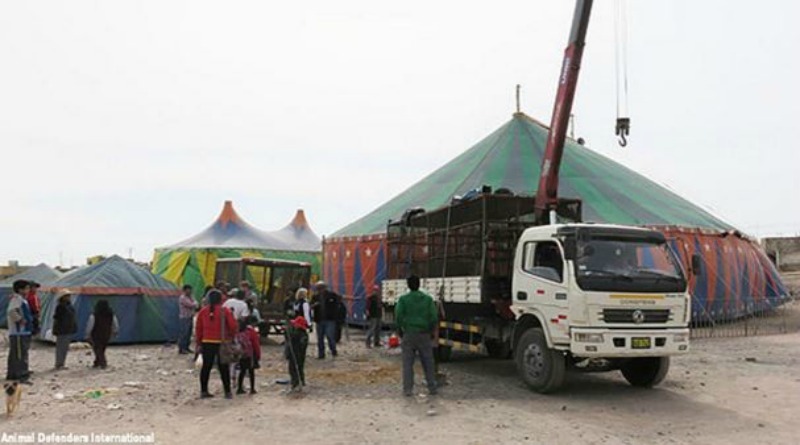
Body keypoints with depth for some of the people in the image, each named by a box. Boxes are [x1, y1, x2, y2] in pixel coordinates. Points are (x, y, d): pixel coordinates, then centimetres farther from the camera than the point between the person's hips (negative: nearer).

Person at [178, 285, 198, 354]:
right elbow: (192, 305, -18)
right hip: (184, 318, -9)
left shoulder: (189, 297, 16)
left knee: (188, 333, 11)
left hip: (190, 318, 9)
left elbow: (195, 305, 13)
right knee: (184, 333, -9)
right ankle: (181, 349, -7)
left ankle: (186, 347, 18)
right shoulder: (183, 298, -14)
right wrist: (195, 303, 1)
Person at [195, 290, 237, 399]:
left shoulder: (203, 311, 4)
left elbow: (198, 328, 6)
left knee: (206, 367, 11)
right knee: (224, 368, 4)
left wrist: (198, 343, 13)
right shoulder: (224, 311, -7)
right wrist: (231, 335, 8)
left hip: (206, 342, 3)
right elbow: (233, 326, -11)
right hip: (221, 343, -3)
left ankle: (204, 391, 14)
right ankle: (227, 392, 6)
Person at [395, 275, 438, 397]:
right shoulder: (428, 299, 2)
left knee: (408, 363, 3)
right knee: (428, 362, 9)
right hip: (424, 335, 1)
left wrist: (400, 331, 5)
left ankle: (408, 390, 0)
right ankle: (432, 388, 10)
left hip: (409, 335, -1)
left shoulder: (403, 299, -3)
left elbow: (398, 317, -9)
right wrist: (431, 332, 9)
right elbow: (434, 317, -3)